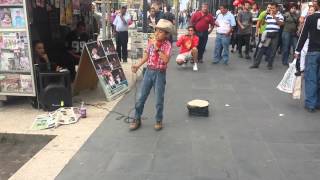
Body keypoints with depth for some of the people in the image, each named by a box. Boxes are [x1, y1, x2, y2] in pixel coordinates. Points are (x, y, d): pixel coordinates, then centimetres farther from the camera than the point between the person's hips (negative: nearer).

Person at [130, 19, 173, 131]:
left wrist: (157, 49, -25)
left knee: (159, 99, 5)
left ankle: (159, 120, 23)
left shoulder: (167, 45, -11)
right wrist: (137, 65, 6)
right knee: (142, 96, 8)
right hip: (149, 71, 4)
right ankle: (137, 119, 21)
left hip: (160, 73, -4)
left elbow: (166, 60, -25)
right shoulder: (151, 42, 2)